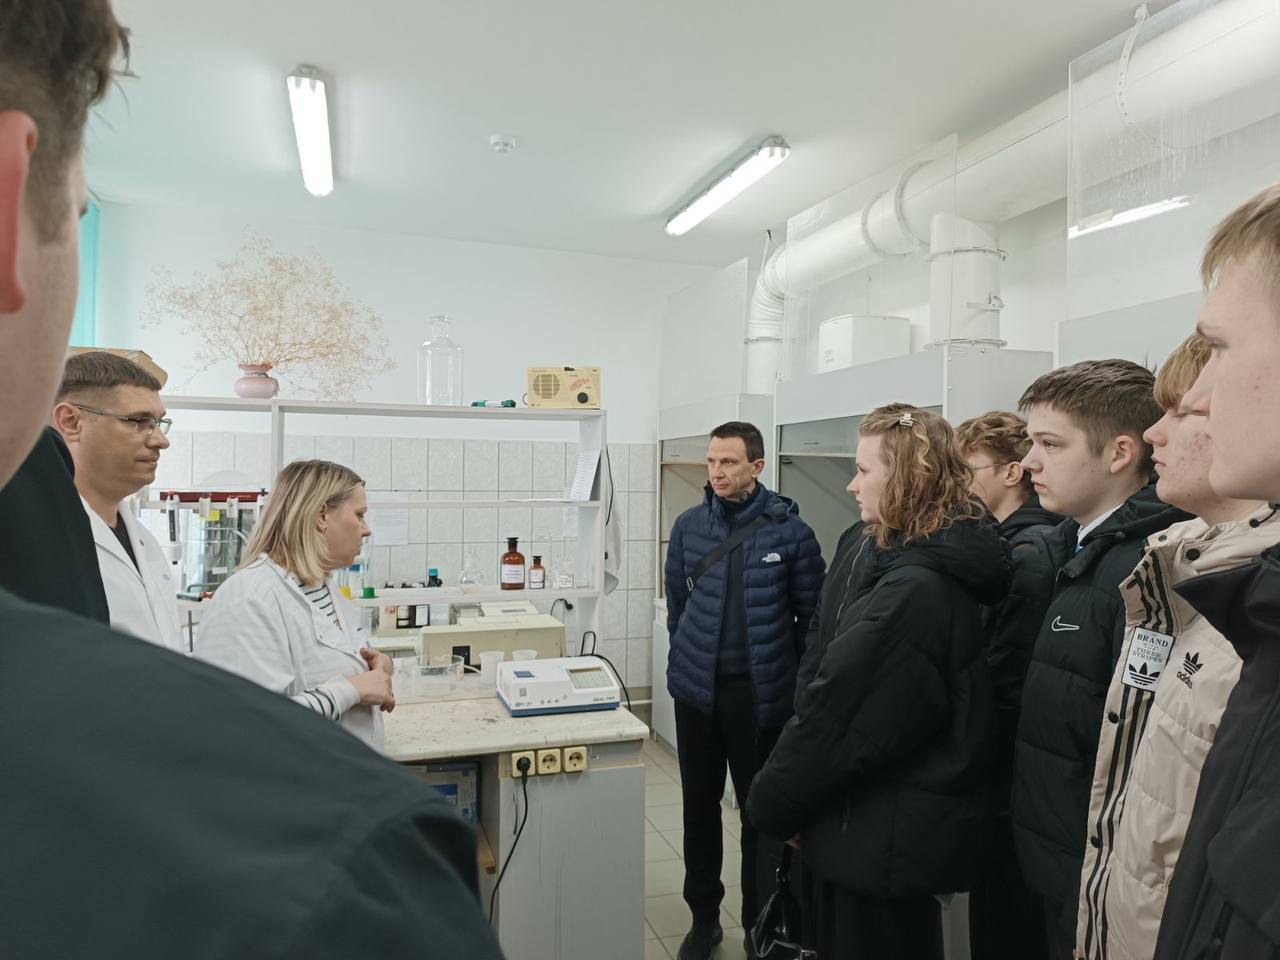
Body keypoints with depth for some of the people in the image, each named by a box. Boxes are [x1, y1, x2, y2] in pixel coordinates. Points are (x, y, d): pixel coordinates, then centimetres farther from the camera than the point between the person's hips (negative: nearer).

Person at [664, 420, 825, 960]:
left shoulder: (789, 529, -9)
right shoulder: (688, 525, 0)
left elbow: (811, 613, -2)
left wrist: (794, 677, 1)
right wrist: (688, 661, 10)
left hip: (761, 692, -3)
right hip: (697, 688, 3)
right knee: (699, 805, 14)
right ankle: (703, 915, 34)